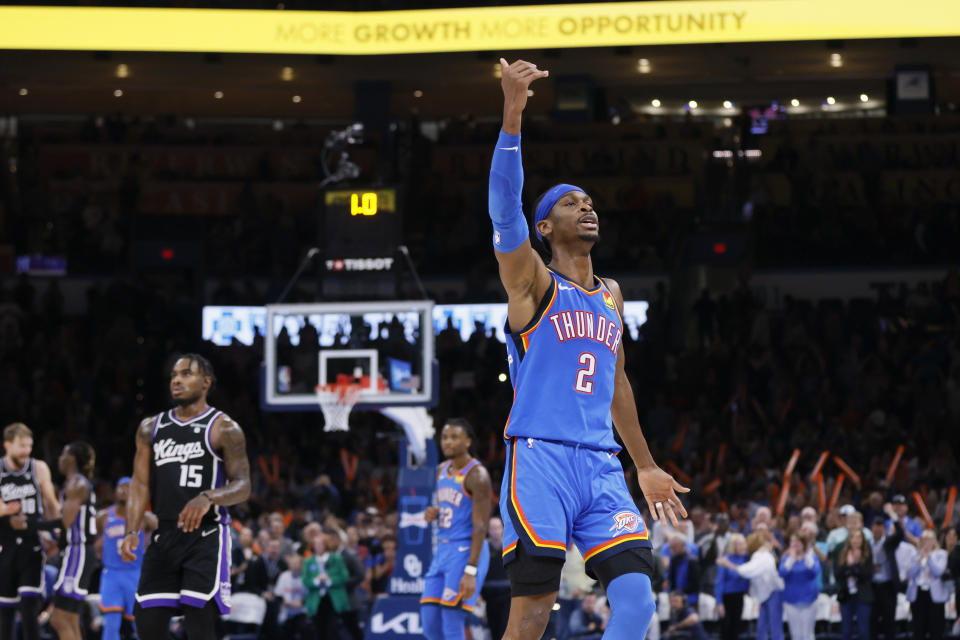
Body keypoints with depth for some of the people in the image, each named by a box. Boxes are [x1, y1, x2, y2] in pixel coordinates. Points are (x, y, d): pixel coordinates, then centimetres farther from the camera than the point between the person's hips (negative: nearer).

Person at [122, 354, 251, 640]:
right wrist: (132, 531, -7)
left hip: (206, 535, -5)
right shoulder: (151, 428, 12)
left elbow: (243, 486, -8)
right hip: (165, 535, 5)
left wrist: (208, 498, -29)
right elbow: (140, 484, 8)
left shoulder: (224, 429, -3)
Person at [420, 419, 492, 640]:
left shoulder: (477, 475, -13)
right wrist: (434, 514, 2)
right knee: (429, 620, 3)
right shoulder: (442, 471, 13)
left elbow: (480, 526, -18)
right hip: (443, 548, 8)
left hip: (465, 551, -8)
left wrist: (471, 571, -24)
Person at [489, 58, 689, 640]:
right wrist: (513, 114, -27)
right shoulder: (531, 280, 2)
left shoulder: (610, 296, 21)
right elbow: (505, 205, -15)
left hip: (601, 465, 6)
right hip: (540, 459, -6)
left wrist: (647, 466, 31)